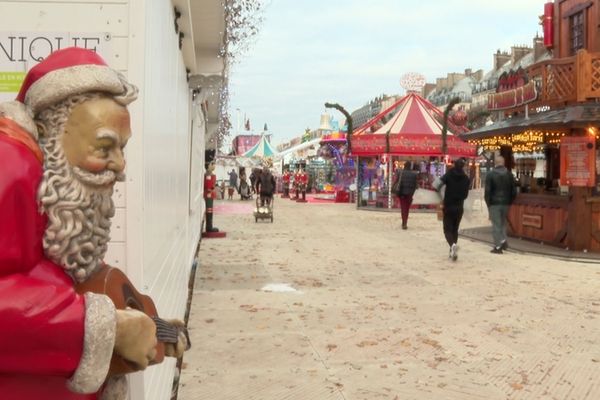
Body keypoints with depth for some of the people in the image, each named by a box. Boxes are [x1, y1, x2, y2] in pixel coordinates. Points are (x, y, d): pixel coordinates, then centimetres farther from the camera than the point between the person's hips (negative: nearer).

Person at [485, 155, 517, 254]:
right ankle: (503, 240, 3)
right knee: (503, 222, 19)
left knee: (496, 224, 0)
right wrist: (510, 202, 14)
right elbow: (514, 191, 6)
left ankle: (498, 246, -2)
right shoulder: (509, 174, 5)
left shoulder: (490, 174, -8)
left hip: (494, 203, -4)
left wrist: (488, 203, -2)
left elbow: (487, 191, -11)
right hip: (505, 203, 4)